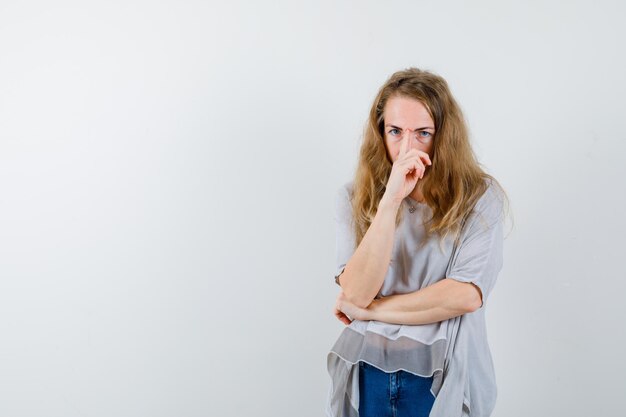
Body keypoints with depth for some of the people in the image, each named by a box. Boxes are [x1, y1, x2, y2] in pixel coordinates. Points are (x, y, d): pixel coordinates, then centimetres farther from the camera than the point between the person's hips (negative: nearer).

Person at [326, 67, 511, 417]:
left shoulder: (480, 197, -8)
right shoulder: (355, 197, -5)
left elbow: (466, 295, -17)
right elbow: (355, 293, -16)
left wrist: (369, 310, -11)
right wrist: (391, 199, -24)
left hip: (443, 379, -1)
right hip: (367, 374, 2)